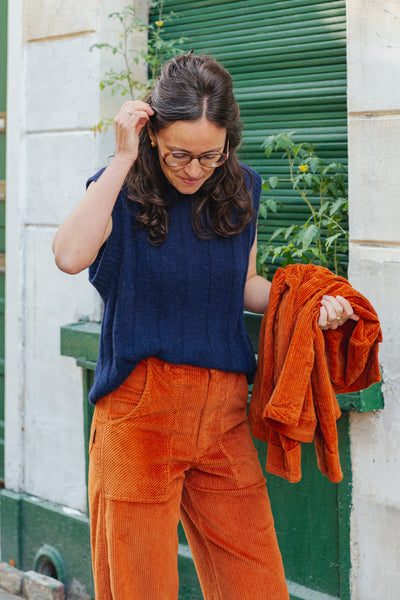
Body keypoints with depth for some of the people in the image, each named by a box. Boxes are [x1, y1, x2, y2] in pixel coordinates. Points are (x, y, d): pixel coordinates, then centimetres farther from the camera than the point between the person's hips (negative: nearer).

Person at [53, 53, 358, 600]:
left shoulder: (240, 191, 5)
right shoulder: (123, 191, -7)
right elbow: (71, 257, -28)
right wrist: (123, 159, -23)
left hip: (224, 410, 3)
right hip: (140, 409, -3)